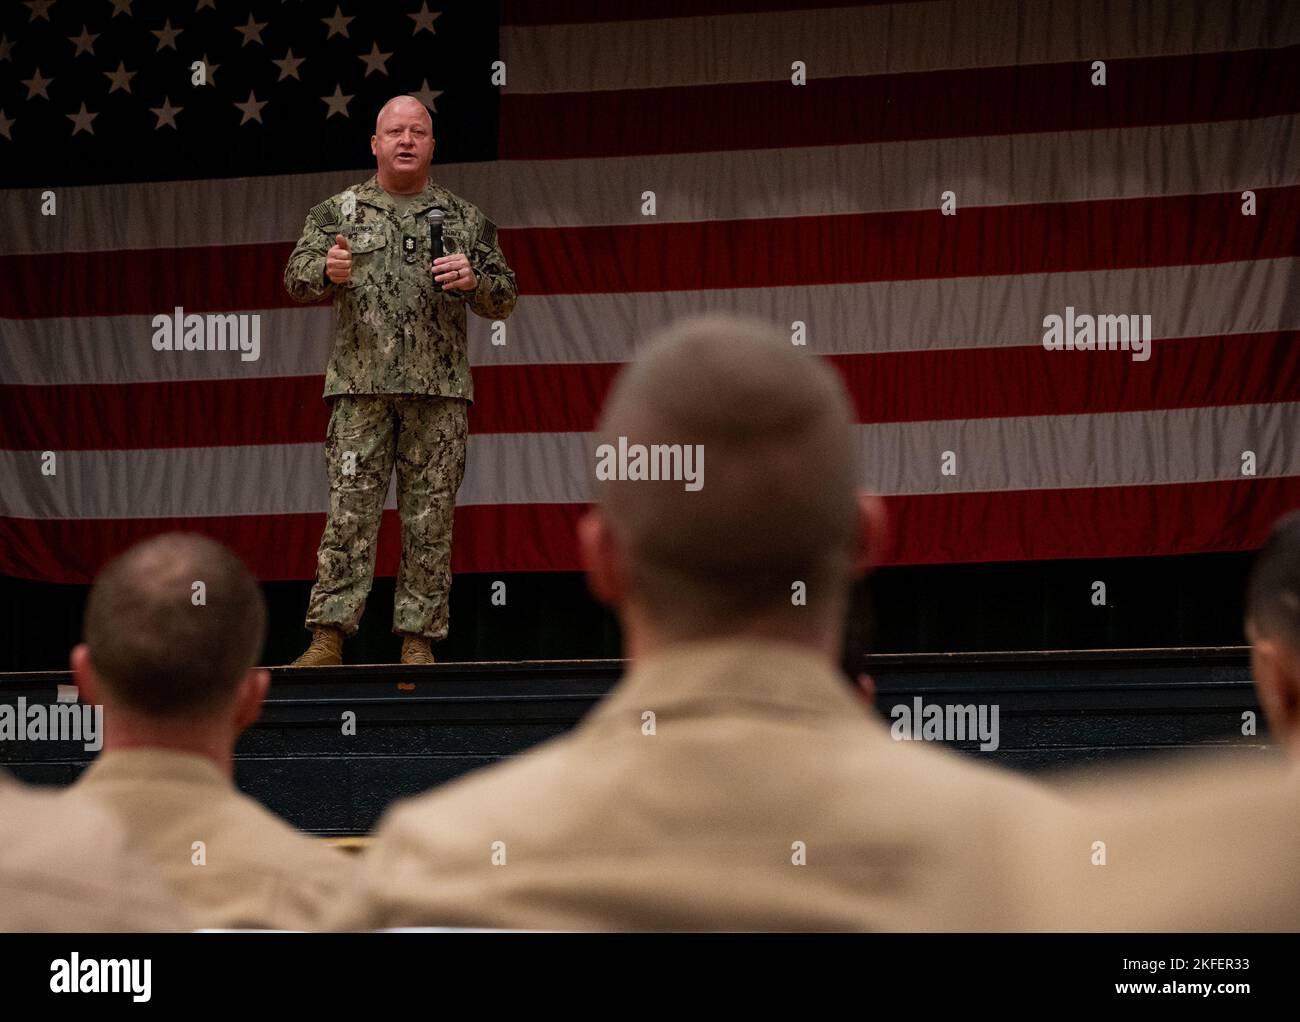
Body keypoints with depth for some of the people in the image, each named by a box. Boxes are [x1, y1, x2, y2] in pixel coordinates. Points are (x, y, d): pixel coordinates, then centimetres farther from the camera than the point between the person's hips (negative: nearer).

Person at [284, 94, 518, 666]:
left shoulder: (464, 221, 15)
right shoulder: (337, 213, 13)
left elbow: (505, 298, 13)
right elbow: (297, 279, 5)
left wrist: (473, 280, -9)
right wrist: (328, 272, -18)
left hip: (440, 390, 1)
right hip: (361, 387, -1)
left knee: (430, 520, 0)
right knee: (350, 513, -7)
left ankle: (419, 641, 3)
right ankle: (328, 638, -9)